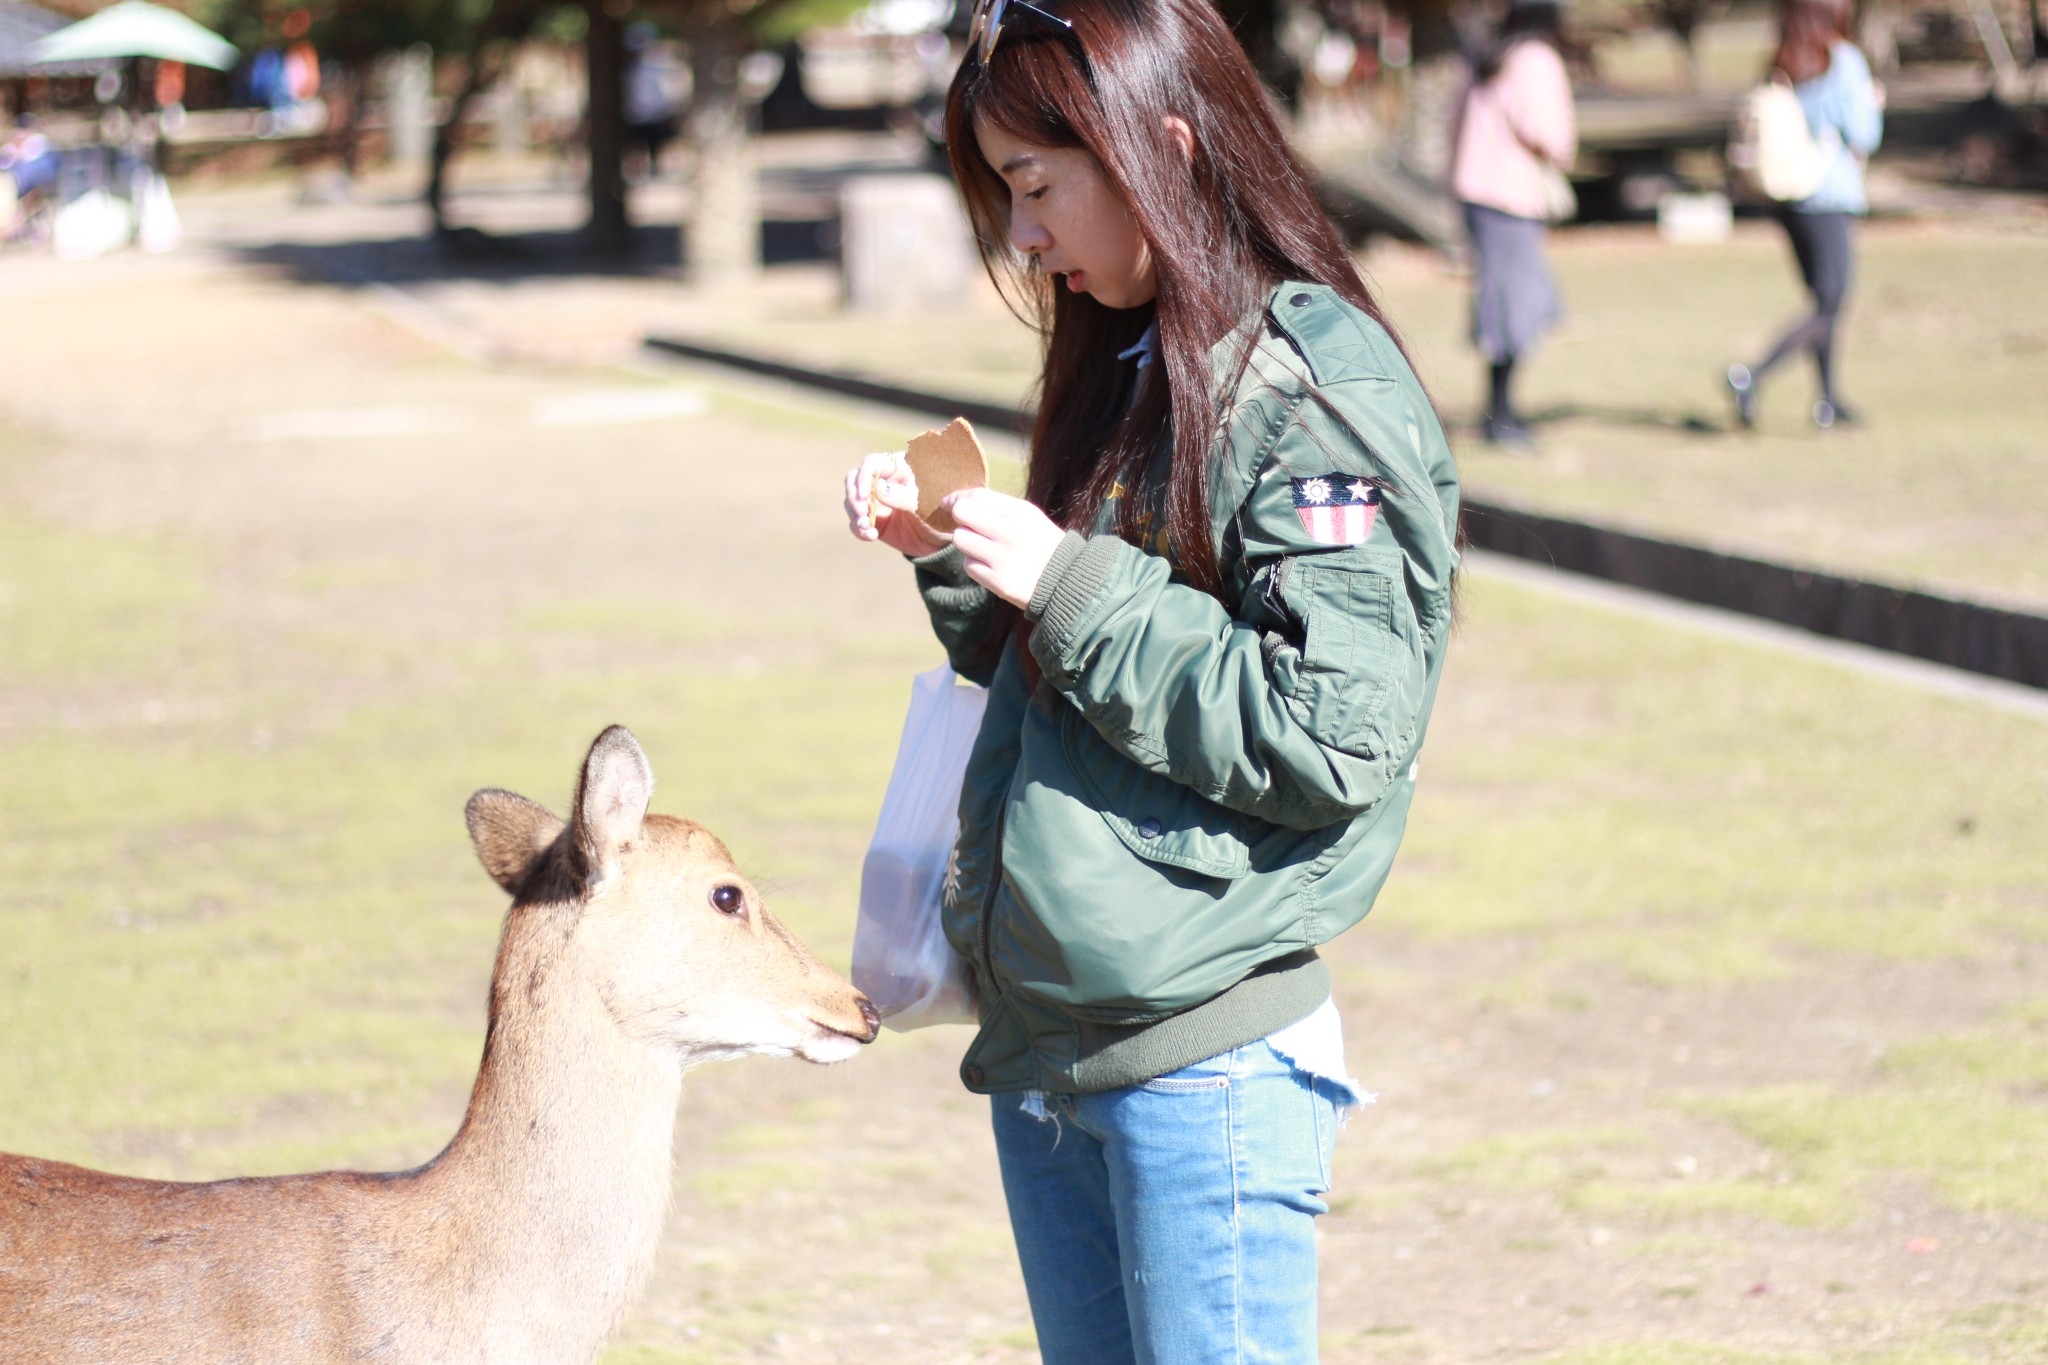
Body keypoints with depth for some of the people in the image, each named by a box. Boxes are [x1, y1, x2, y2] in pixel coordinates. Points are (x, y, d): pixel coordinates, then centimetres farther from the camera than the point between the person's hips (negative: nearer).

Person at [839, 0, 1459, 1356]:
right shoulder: (1129, 367, 14)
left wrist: (1071, 588, -18)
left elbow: (1334, 737, -20)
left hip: (1205, 1055, -9)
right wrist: (952, 559, 6)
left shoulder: (1318, 394, -13)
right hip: (1045, 1040, 9)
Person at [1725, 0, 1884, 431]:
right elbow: (1863, 136, -11)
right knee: (1827, 307, -7)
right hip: (1831, 196, -7)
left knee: (1825, 300, 17)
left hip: (1788, 197, 7)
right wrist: (1872, 105, 10)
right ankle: (1752, 377, -23)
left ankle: (1829, 401, 20)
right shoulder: (1843, 63, -10)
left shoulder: (1781, 67, 8)